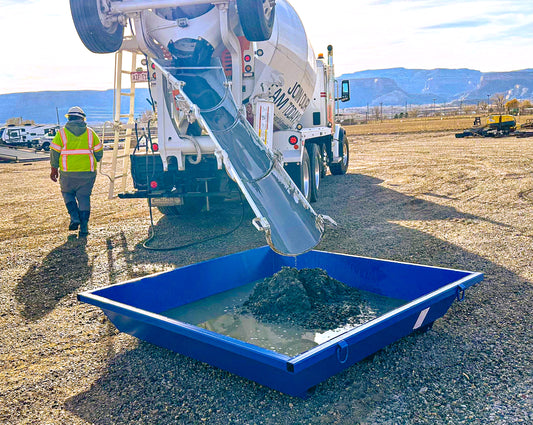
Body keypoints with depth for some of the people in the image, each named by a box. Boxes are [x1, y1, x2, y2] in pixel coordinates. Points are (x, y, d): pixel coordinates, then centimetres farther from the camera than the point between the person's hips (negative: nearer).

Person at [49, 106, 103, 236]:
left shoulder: (62, 133, 1)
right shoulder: (90, 132, 6)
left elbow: (54, 152, 0)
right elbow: (99, 152, 8)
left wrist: (54, 169, 9)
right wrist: (93, 162, 26)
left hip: (68, 172, -1)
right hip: (87, 172, 1)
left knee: (67, 193, 20)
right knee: (84, 197, 7)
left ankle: (74, 217, 2)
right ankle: (84, 227, 3)